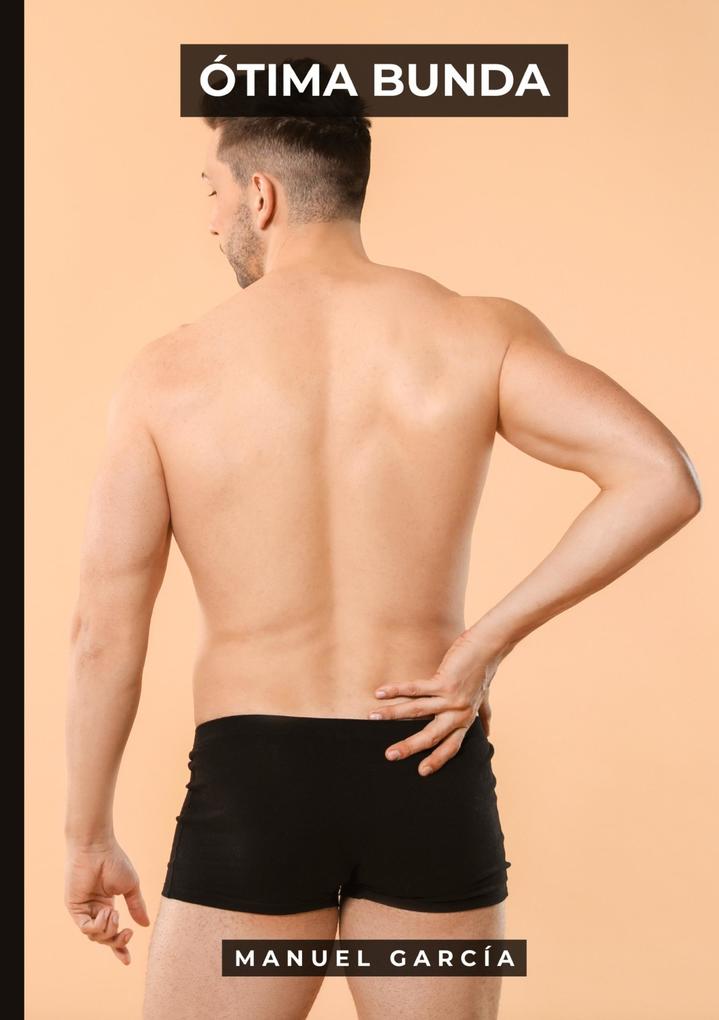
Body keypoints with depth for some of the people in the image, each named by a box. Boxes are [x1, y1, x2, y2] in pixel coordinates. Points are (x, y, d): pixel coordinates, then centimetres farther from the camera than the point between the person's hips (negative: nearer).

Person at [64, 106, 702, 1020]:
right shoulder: (479, 334, -3)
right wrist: (488, 642, -9)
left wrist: (88, 838, 8)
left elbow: (104, 630, -4)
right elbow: (663, 478, -15)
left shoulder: (170, 372, -5)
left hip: (250, 784, -1)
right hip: (428, 783, 2)